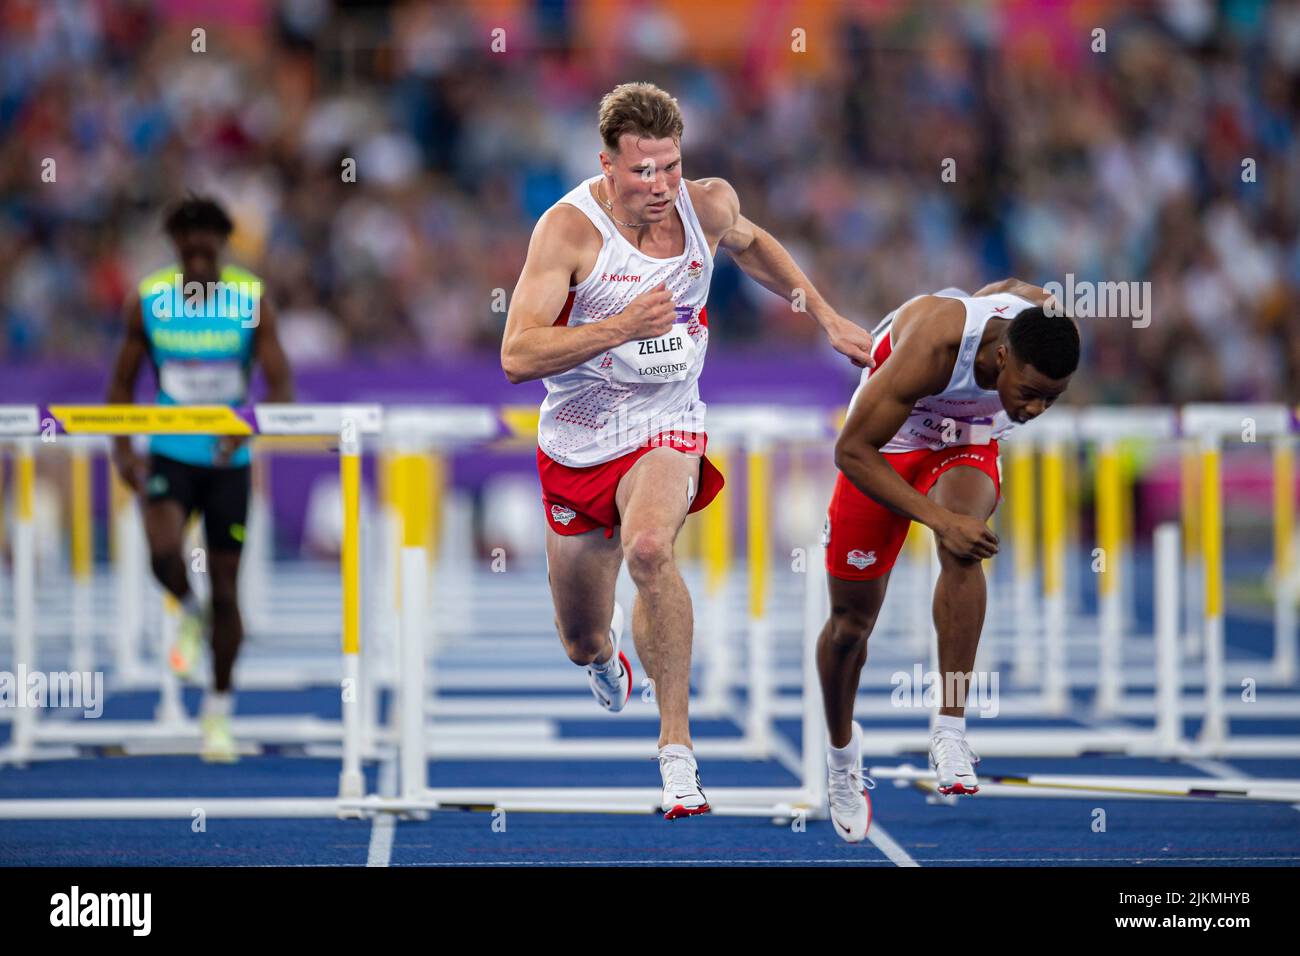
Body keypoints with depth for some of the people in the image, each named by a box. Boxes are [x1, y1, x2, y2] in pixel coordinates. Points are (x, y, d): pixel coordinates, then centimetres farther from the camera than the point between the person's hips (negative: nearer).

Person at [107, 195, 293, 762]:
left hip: (228, 460, 0)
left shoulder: (251, 301, -7)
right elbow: (123, 382, 6)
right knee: (163, 550, -28)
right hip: (170, 454, 0)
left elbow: (281, 387, -10)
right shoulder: (146, 301, -4)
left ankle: (219, 712, 21)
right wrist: (122, 448, -9)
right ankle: (190, 615, 7)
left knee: (225, 587, 5)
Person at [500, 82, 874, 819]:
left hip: (667, 429, 0)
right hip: (579, 443, 0)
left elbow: (753, 245, 20)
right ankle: (606, 646, 54)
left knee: (649, 548, -34)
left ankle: (678, 744, -25)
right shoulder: (569, 229, -19)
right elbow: (517, 356, -25)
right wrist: (623, 327, -33)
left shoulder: (708, 205, -7)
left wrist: (827, 318, 19)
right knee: (583, 644, 12)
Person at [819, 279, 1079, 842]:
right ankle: (841, 751, 37)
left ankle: (950, 731, -31)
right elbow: (851, 451, -31)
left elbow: (1012, 287, 3)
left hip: (967, 446, 2)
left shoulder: (1052, 328, -25)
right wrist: (939, 519, -39)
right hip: (884, 447, -2)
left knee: (963, 550, -32)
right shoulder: (934, 346, -40)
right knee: (852, 621, 8)